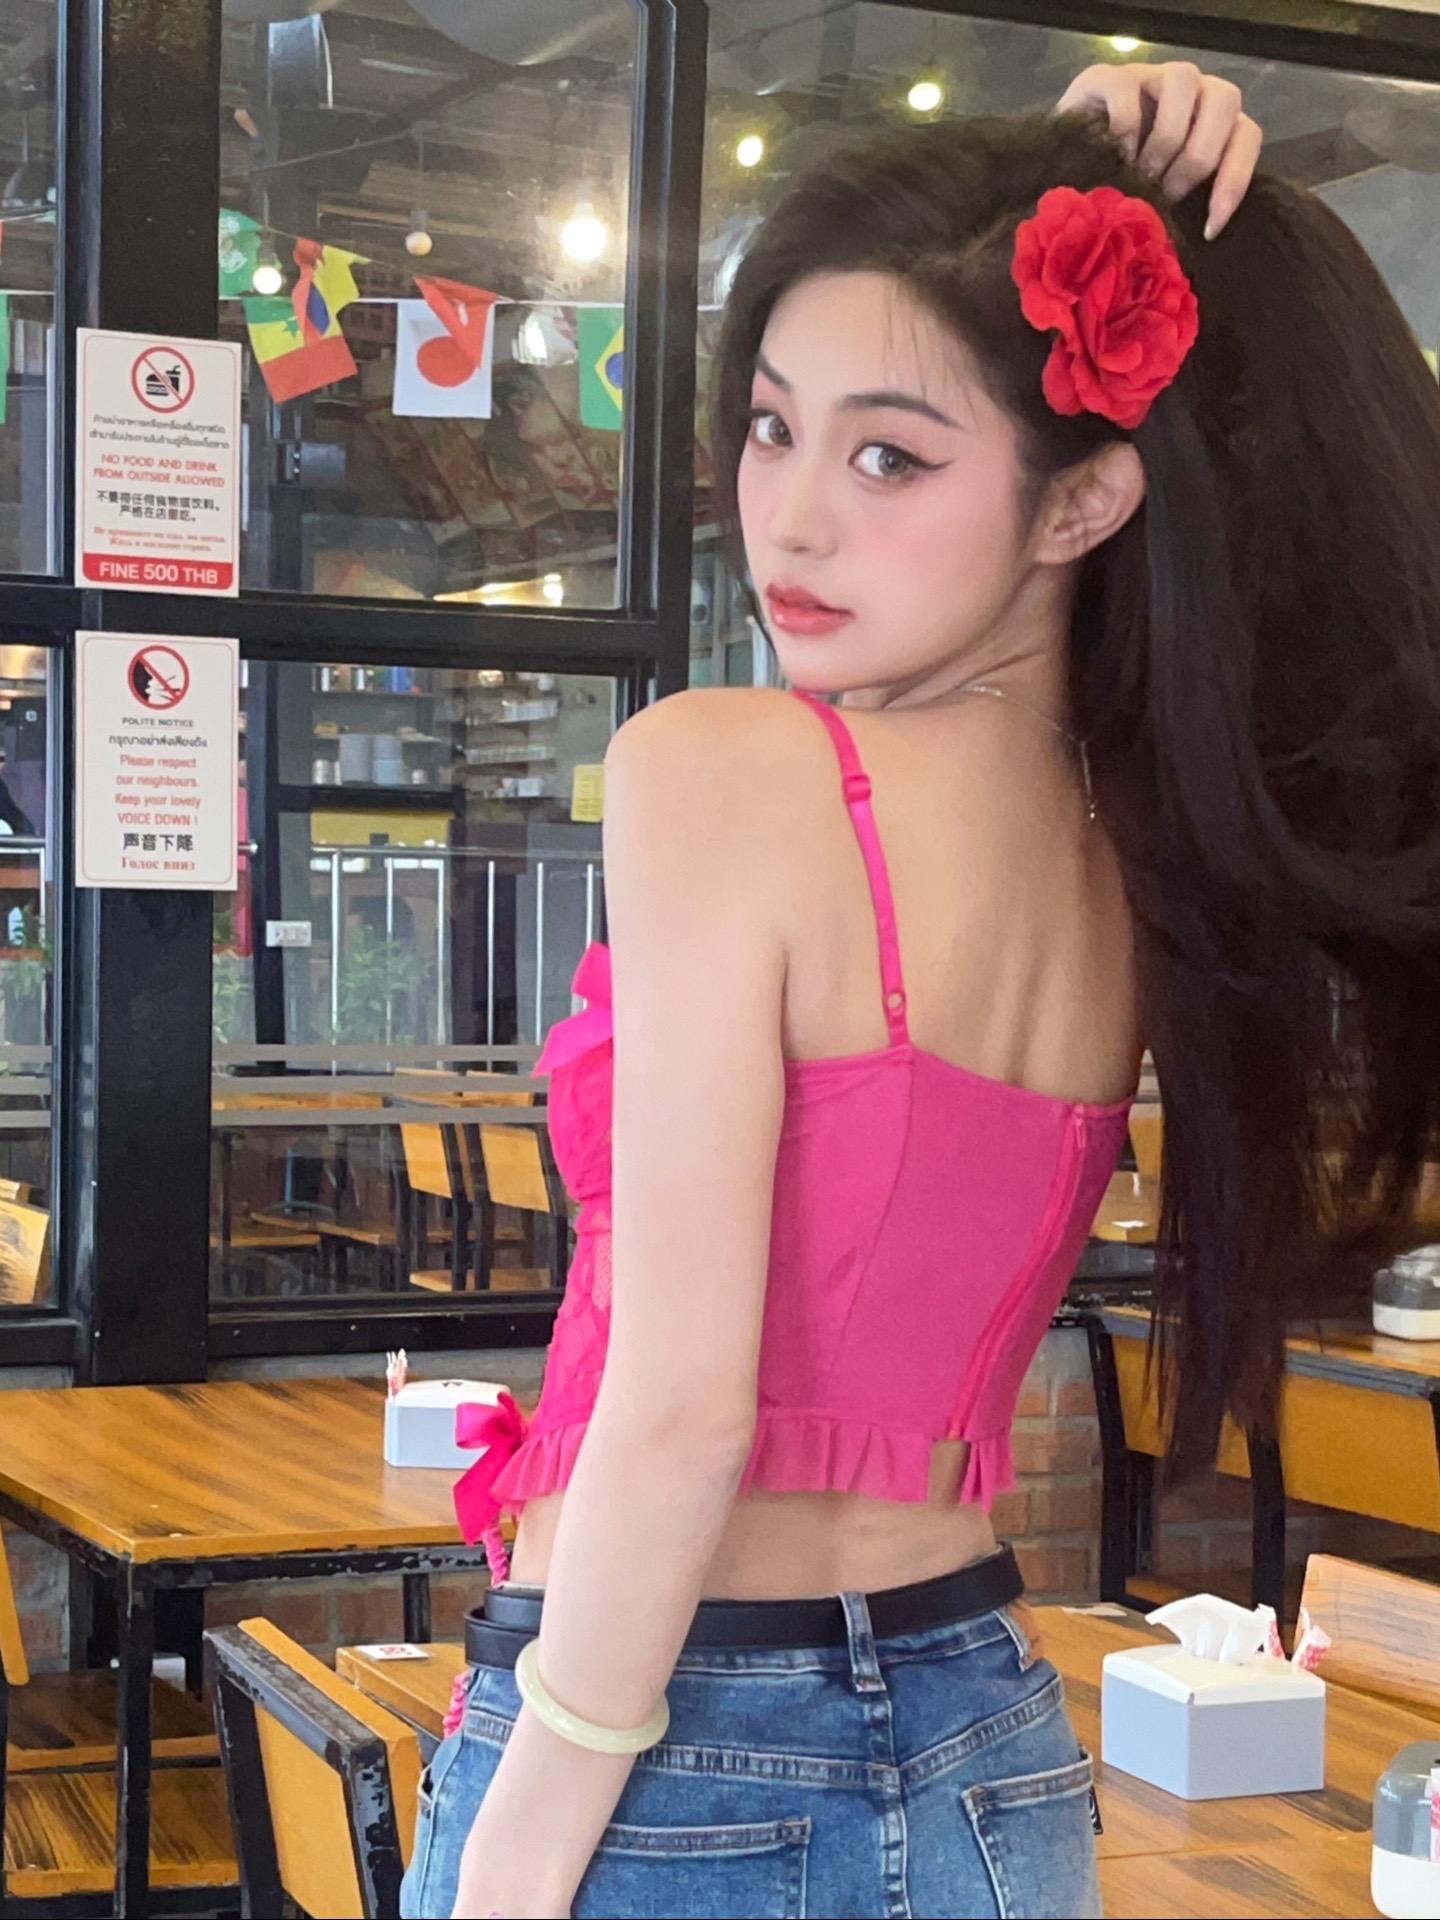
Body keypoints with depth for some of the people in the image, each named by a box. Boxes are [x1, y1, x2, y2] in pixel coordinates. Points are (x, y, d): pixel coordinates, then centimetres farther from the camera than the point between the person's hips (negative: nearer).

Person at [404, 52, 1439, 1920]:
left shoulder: (714, 772, -20)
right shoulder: (1160, 853, 0)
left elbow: (681, 1405, -23)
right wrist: (1109, 216, 6)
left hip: (676, 1769, -6)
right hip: (988, 1743, 6)